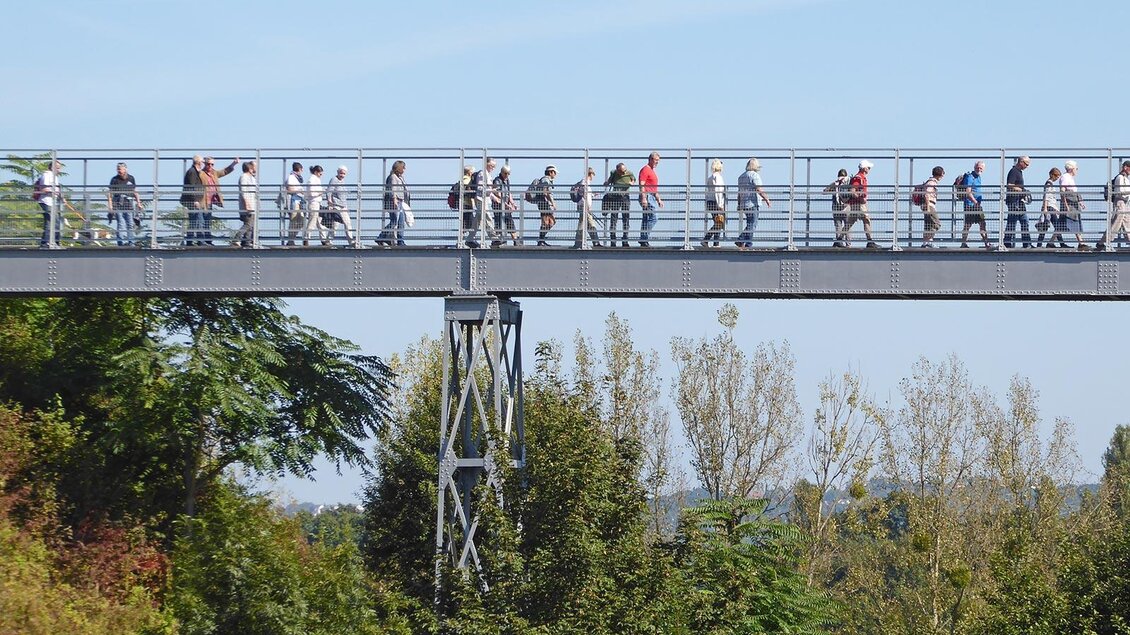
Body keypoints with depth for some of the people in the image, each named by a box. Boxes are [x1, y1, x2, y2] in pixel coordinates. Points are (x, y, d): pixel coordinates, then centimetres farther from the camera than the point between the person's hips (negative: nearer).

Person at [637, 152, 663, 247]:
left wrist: (659, 199, 27)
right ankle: (645, 239, -16)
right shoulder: (645, 170, -7)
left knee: (646, 220, 8)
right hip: (647, 197, -10)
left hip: (652, 198, 10)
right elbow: (642, 185, -16)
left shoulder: (652, 171, 24)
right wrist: (643, 198, -24)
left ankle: (643, 241, 8)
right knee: (652, 218, -15)